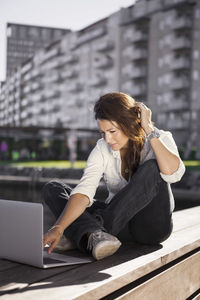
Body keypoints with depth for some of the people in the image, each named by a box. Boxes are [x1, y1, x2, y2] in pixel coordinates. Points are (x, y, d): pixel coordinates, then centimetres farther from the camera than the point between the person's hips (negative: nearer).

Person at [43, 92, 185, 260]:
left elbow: (173, 174, -31)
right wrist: (58, 228, -35)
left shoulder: (160, 139, -10)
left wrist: (149, 131, -25)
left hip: (152, 224, -2)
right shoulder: (102, 150, -7)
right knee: (52, 189, -13)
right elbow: (83, 191, -21)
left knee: (152, 168, -32)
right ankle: (94, 236, -40)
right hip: (120, 223, 3)